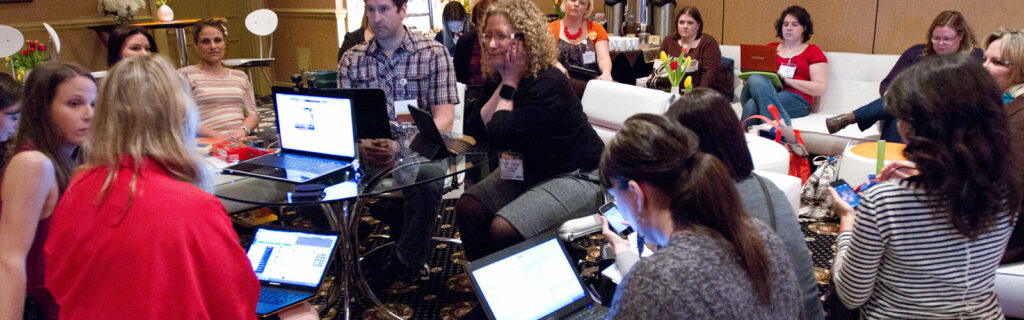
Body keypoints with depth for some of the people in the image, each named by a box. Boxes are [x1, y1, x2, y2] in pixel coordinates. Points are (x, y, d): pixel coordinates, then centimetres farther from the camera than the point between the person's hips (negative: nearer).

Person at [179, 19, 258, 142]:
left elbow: (253, 114, 17)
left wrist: (242, 130, -6)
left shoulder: (240, 76, 22)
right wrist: (217, 136, -14)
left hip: (241, 142, 3)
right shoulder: (186, 74, 8)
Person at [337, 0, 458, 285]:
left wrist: (401, 146, -24)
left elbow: (444, 117, -8)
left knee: (425, 175, -36)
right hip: (368, 151, 3)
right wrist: (361, 147, -21)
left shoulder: (433, 53, 0)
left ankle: (408, 260, -14)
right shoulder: (352, 59, 9)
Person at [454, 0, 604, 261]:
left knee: (504, 229, -25)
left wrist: (510, 82, -20)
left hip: (577, 177, -8)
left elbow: (500, 137, -29)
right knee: (468, 208, -7)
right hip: (527, 170, 9)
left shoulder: (548, 83, -25)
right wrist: (503, 82, -12)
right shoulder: (497, 78, 1)